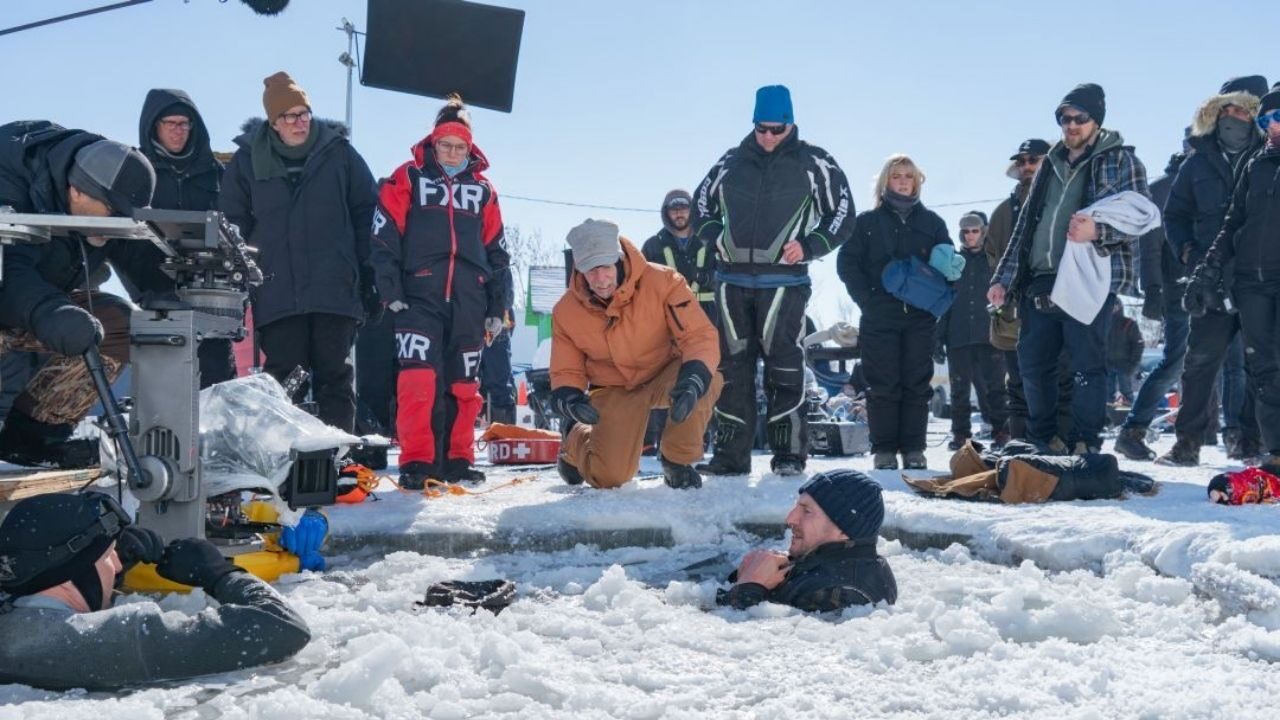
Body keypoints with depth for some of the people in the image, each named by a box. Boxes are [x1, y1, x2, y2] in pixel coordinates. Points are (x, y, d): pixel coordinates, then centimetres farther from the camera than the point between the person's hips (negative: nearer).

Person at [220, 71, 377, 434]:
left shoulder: (339, 152, 3)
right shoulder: (248, 160, 5)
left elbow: (368, 214, 6)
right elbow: (232, 225, 11)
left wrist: (368, 274, 1)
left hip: (335, 291, 0)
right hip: (276, 293, 0)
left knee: (334, 376, 4)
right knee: (284, 380, 2)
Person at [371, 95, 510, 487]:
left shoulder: (482, 189, 15)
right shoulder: (408, 178, 4)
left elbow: (496, 251, 18)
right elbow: (385, 236, -1)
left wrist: (498, 307, 14)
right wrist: (391, 290, -8)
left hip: (469, 302, 4)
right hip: (419, 297, -4)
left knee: (463, 383, 6)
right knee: (419, 378, -14)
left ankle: (457, 459, 15)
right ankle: (416, 461, -10)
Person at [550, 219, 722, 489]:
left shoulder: (662, 282, -25)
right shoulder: (567, 311, -15)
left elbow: (700, 335, -26)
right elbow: (566, 373, -4)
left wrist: (693, 380, -45)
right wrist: (570, 399, -28)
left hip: (665, 374, -1)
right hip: (614, 391, 1)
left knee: (707, 381, -35)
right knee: (609, 477, -15)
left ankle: (677, 461, -8)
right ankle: (575, 441, 25)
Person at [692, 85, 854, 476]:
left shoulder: (814, 163, 5)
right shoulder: (731, 162, 13)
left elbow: (842, 213, 9)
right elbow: (701, 204, 23)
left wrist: (809, 246, -5)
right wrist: (716, 236, 5)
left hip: (784, 280, -3)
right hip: (732, 279, 3)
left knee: (784, 366, -5)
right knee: (732, 366, 4)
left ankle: (789, 452, 1)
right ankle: (731, 453, 8)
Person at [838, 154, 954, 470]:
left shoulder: (931, 221, 12)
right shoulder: (868, 221, 7)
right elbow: (847, 263, 2)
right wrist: (867, 299, -9)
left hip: (920, 317, 2)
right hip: (879, 318, -2)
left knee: (917, 383, 2)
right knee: (883, 384, -2)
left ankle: (913, 449, 6)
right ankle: (884, 449, 3)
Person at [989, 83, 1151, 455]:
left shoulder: (1121, 160, 4)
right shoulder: (1051, 165, 22)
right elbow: (1025, 225, 23)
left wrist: (1097, 231, -25)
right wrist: (1004, 278, 18)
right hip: (1041, 282, 6)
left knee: (1087, 365, -7)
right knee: (1033, 363, 8)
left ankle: (1084, 447, -1)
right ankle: (1041, 443, 21)